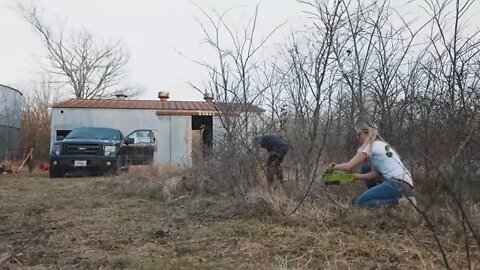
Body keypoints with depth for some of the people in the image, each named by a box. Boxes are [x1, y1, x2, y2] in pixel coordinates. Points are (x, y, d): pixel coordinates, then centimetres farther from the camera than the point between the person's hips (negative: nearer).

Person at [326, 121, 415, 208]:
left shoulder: (370, 145, -6)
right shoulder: (380, 144, 20)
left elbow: (349, 166, -8)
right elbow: (375, 173, 12)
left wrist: (333, 167, 9)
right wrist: (353, 175, 9)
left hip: (398, 184, -10)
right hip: (404, 183, 10)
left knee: (359, 202, -5)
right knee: (365, 169, 21)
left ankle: (400, 201, -9)